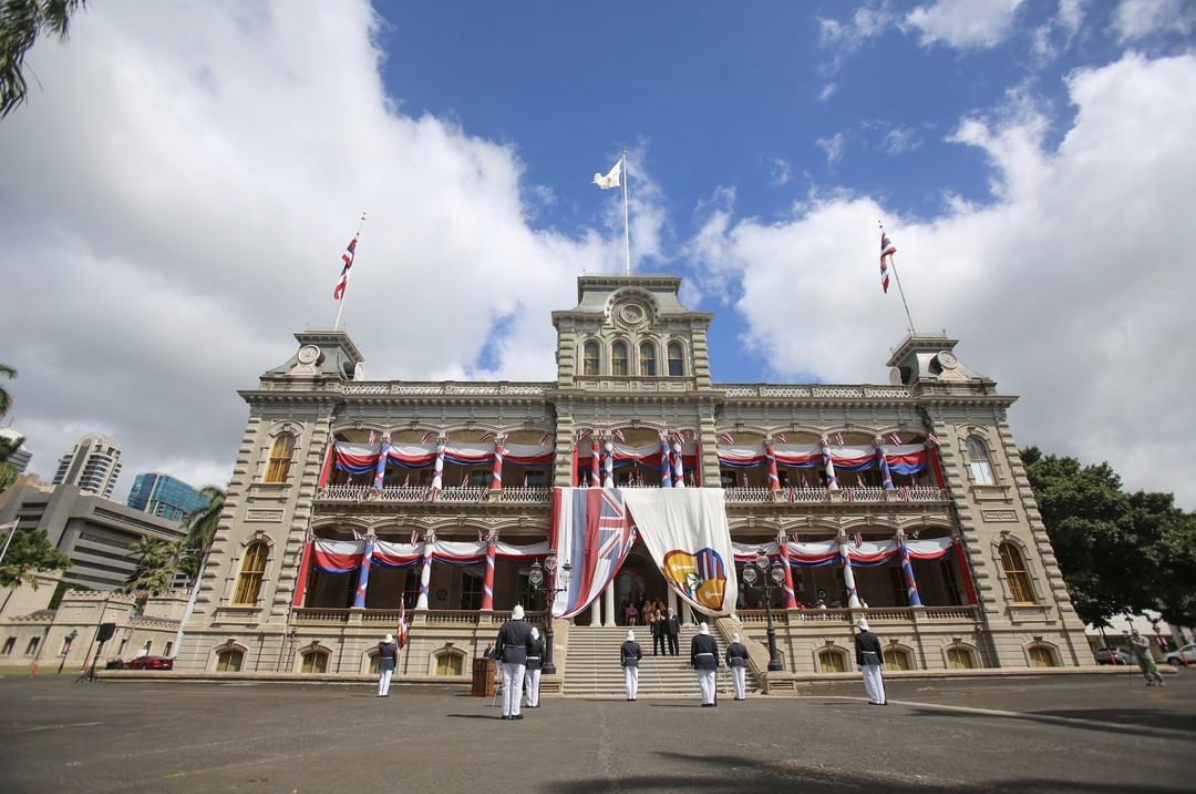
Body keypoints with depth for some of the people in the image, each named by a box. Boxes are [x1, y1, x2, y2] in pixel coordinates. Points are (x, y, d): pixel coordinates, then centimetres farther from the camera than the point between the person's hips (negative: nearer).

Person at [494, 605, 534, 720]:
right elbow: (531, 644, 0)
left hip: (507, 658, 2)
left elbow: (499, 643, 0)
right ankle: (515, 712, 1)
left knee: (506, 685, 7)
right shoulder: (527, 627, -5)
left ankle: (506, 713, 9)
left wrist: (498, 658, 6)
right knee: (517, 685, 2)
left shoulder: (505, 626, 1)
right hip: (520, 658, -2)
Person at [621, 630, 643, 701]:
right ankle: (634, 696, 4)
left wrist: (622, 663, 5)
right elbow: (640, 655, 0)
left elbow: (622, 656, -6)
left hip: (627, 664, -1)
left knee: (628, 681, 3)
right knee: (635, 680, 7)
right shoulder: (637, 645, -3)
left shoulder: (623, 645, -5)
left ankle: (629, 696, 2)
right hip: (635, 664, 1)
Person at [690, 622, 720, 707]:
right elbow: (716, 652, 6)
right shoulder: (711, 638, 8)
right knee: (711, 681, 8)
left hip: (700, 661, -2)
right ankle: (711, 701, 5)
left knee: (703, 682, 0)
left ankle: (706, 701, -4)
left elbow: (693, 652, -1)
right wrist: (717, 665, 10)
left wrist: (692, 663, 3)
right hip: (711, 660, 3)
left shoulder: (695, 638, 2)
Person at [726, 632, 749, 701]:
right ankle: (743, 696, 5)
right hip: (742, 664, 2)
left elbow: (727, 657, -7)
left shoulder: (730, 647, -3)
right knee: (742, 680, 6)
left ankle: (738, 696, 2)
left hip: (734, 664, -2)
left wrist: (728, 663, 11)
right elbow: (746, 657, 4)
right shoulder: (743, 646, 3)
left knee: (736, 680, 2)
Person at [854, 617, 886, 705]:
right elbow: (879, 650, 4)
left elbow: (858, 651, -9)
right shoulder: (873, 635, 5)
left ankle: (876, 700, 2)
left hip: (865, 661, -4)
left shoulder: (858, 637, -5)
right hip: (875, 660, 4)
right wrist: (881, 663, 10)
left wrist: (859, 664, -6)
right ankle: (882, 699, 9)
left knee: (870, 680, 2)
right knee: (878, 680, 9)